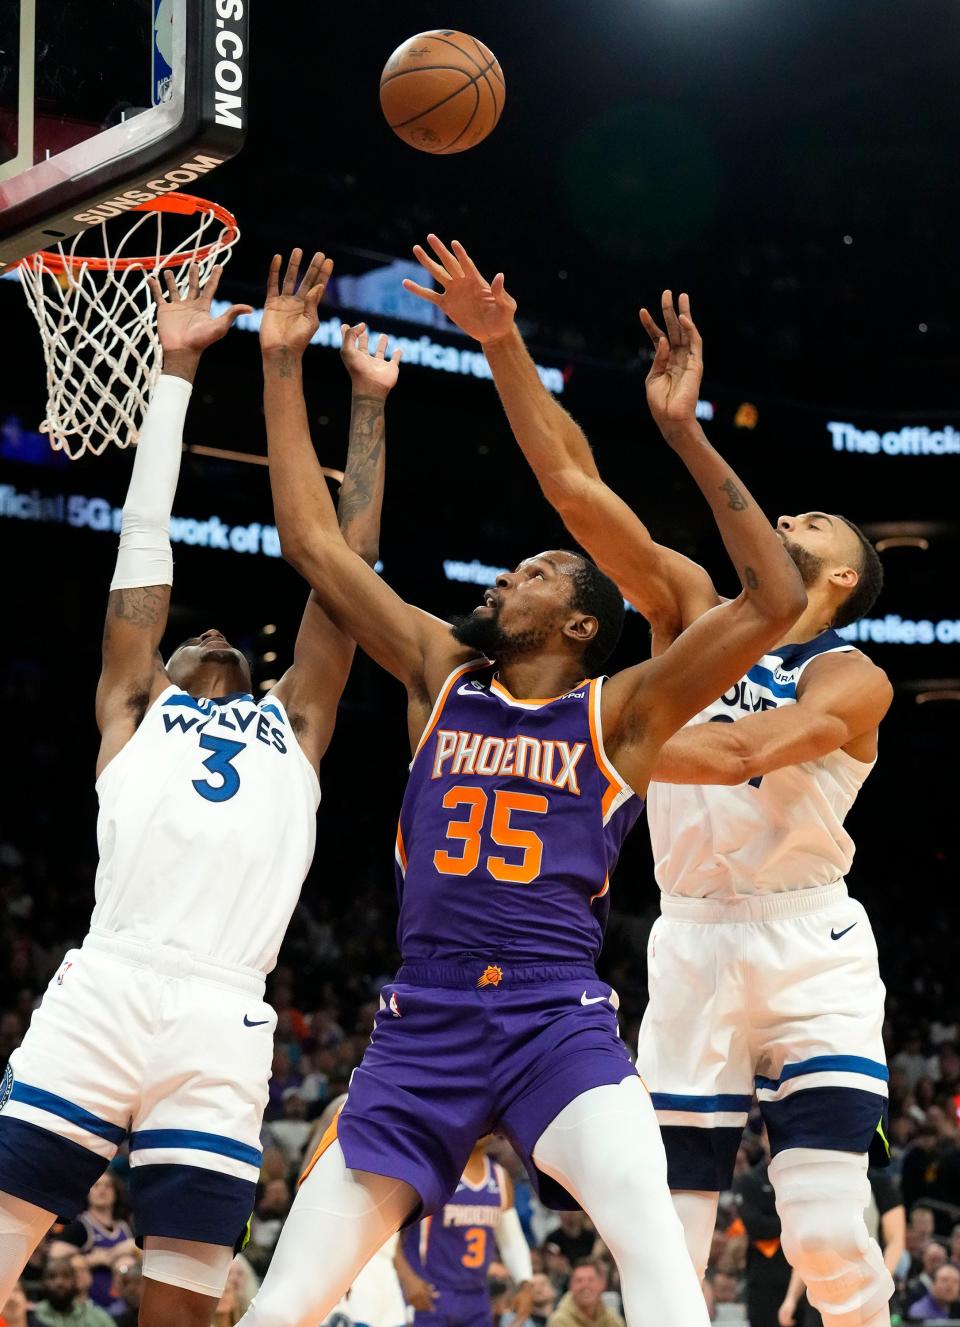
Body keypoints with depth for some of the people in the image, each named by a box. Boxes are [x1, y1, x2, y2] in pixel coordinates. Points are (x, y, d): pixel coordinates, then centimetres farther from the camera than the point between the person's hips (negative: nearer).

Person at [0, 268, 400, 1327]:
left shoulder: (292, 727, 28)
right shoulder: (135, 711, 24)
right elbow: (145, 534, 24)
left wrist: (367, 406, 31)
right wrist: (176, 368, 25)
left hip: (224, 1023, 2)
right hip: (104, 991, -1)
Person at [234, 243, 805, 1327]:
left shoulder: (618, 711, 4)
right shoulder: (441, 674, 14)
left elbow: (775, 599, -7)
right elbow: (313, 544, 15)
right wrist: (283, 366, 13)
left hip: (559, 1020, -3)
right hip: (421, 1024, 3)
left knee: (645, 1220, -31)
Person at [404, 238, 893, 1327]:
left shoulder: (853, 678, -2)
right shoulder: (694, 609, 11)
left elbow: (742, 750, -22)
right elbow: (573, 483, 3)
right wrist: (502, 344, -5)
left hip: (809, 947, -4)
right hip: (693, 943, 4)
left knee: (829, 1231, -15)